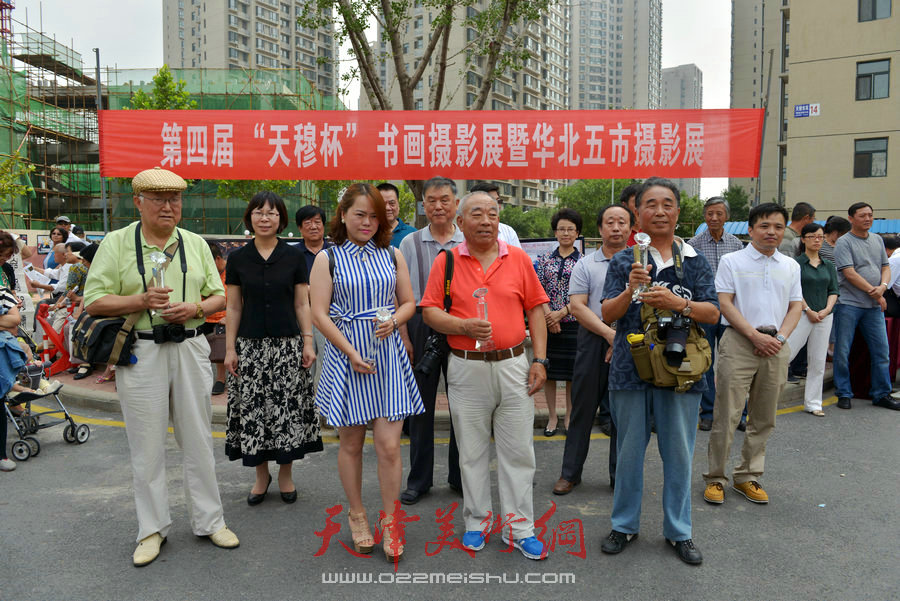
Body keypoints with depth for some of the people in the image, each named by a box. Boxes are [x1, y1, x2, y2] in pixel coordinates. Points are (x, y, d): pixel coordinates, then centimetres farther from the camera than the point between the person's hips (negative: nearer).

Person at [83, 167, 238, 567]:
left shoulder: (196, 244, 8)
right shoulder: (116, 243, 0)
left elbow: (218, 297, 10)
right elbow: (94, 301, -4)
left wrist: (195, 308, -11)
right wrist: (141, 300, -18)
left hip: (189, 349, 2)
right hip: (140, 353, -2)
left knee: (198, 439, 9)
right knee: (147, 444, 7)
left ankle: (208, 521, 22)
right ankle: (152, 529, 23)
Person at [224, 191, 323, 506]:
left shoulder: (294, 256, 2)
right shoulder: (237, 258, 4)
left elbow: (302, 304, 3)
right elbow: (233, 307, 5)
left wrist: (308, 342, -3)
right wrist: (230, 348, 1)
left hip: (287, 344, -1)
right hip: (250, 345, 1)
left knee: (288, 408, 1)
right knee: (252, 409, 4)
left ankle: (285, 473, 19)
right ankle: (261, 475, 22)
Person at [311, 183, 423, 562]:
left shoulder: (392, 255, 10)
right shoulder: (328, 259, 2)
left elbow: (408, 303, 14)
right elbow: (319, 314, -4)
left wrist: (394, 321, -8)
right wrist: (352, 353, -12)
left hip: (388, 355, 2)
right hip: (346, 356, -1)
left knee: (389, 445, -3)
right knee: (351, 444, 9)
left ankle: (390, 521, 16)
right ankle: (357, 516, 28)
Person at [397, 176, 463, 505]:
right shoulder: (410, 243, 3)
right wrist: (404, 337, -3)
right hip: (422, 328, 0)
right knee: (421, 405, 8)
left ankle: (460, 476, 26)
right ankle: (418, 479, 22)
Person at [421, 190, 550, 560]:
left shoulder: (519, 259, 5)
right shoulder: (446, 261, 1)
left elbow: (535, 309, 6)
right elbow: (429, 311, -1)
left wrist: (540, 360, 0)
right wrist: (464, 326, -19)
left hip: (513, 365, 1)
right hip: (467, 368, -1)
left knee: (518, 450, 6)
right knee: (472, 451, 11)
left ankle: (519, 528, 20)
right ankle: (477, 522, 28)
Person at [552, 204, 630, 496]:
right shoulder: (585, 265, 5)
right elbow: (577, 306, -3)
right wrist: (610, 334, -13)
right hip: (592, 342, 0)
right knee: (582, 408, 5)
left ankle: (620, 475, 21)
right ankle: (570, 472, 17)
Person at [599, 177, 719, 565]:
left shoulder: (694, 260, 6)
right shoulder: (624, 261, 4)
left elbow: (713, 314, 1)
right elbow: (608, 314, -2)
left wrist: (678, 303, -18)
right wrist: (631, 290, -20)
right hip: (631, 367, 0)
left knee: (679, 452, 9)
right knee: (629, 450, 10)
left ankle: (678, 530, 26)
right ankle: (625, 525, 27)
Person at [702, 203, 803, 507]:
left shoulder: (791, 266, 14)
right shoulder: (731, 261, 2)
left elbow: (795, 307, 12)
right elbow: (724, 303, -5)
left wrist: (779, 338, -5)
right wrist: (755, 335, -13)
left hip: (776, 346, 5)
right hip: (739, 343, -4)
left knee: (764, 419, 9)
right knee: (727, 415, -5)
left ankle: (747, 477, 22)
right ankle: (715, 478, 6)